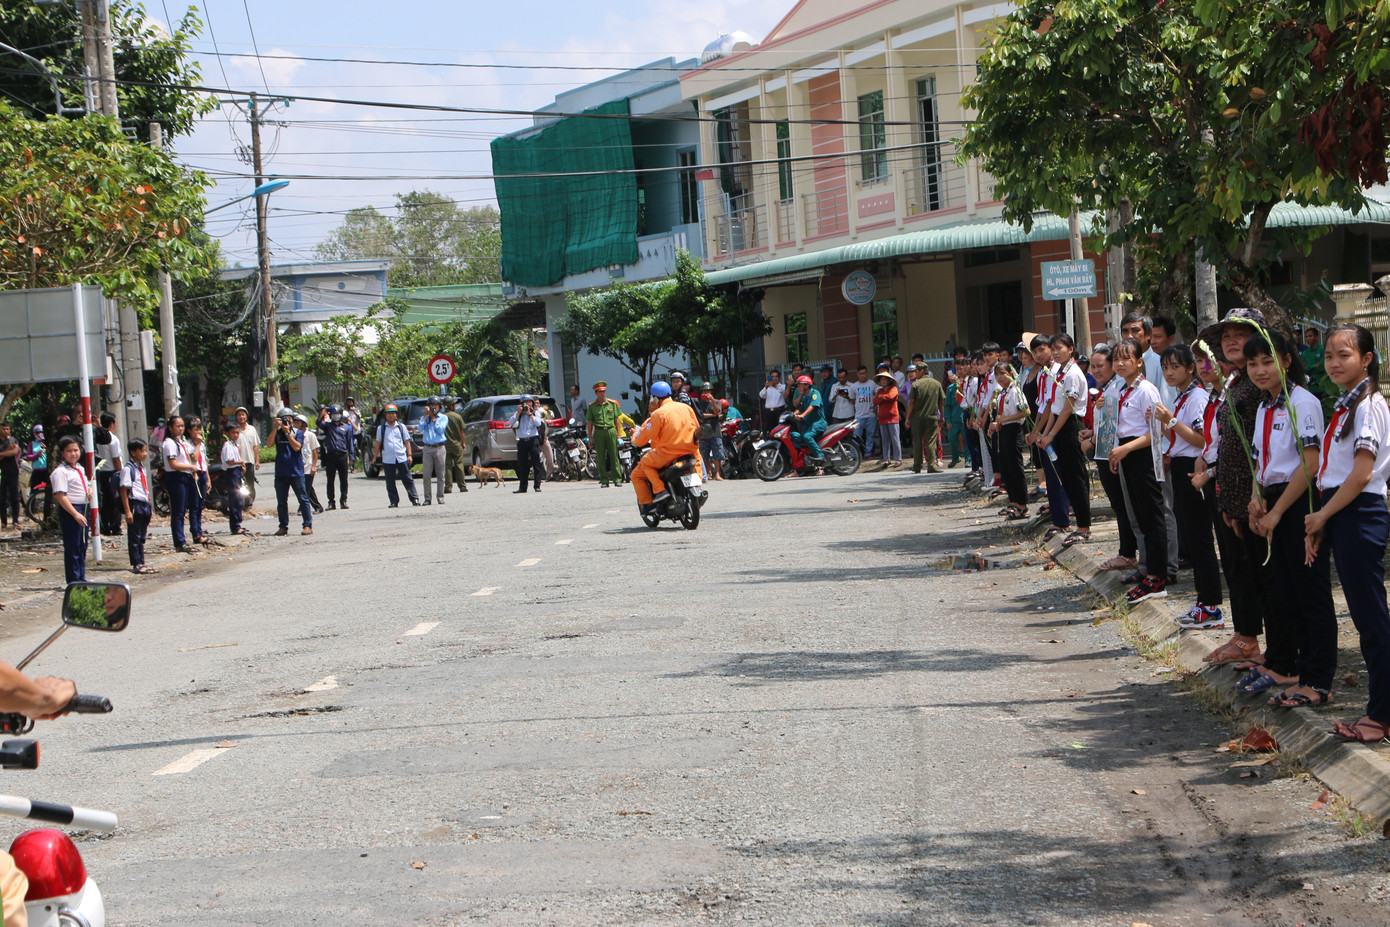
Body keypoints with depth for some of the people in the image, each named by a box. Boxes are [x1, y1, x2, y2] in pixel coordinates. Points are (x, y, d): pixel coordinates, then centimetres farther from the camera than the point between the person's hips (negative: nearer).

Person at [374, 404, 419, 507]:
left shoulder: (401, 427, 10)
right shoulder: (381, 428, 8)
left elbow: (407, 441, 12)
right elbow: (378, 443, 11)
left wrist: (409, 455, 4)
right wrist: (375, 457, 7)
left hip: (402, 458, 0)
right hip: (388, 459, 0)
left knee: (407, 479, 0)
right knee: (390, 482, 0)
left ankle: (414, 499, 3)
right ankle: (394, 501, 7)